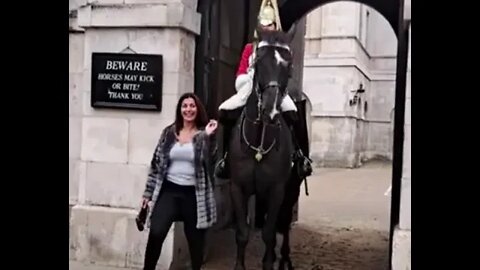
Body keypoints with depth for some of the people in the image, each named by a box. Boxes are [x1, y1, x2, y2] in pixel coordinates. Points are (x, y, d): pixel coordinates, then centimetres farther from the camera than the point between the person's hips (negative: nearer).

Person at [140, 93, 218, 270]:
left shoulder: (204, 135, 0)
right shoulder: (169, 132, 6)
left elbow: (208, 161, -14)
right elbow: (157, 162, 8)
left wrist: (208, 137, -24)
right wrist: (148, 192, 7)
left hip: (193, 194, -1)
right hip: (169, 190, 1)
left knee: (195, 240, 8)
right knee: (156, 233, -13)